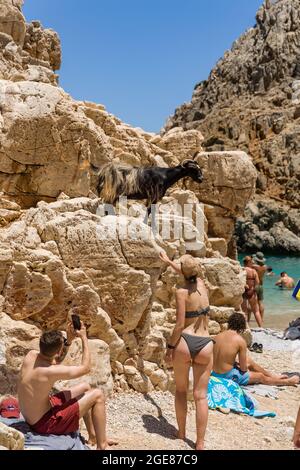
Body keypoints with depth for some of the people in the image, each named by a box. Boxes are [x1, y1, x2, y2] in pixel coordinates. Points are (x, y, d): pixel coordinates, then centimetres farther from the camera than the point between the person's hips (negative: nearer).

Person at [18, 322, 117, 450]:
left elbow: (56, 359, 13)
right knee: (98, 395, -7)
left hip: (33, 417, 9)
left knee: (85, 388, 19)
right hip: (44, 424, -9)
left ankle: (93, 436, 31)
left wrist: (69, 340, -1)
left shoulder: (31, 355, -10)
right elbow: (85, 368, -17)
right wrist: (84, 337, -10)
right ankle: (102, 446, 4)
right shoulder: (50, 371, -32)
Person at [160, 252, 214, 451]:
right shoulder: (201, 284, 8)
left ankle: (181, 433, 28)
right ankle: (200, 443, 6)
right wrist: (168, 261, 43)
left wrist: (170, 347, -1)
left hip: (185, 343, -3)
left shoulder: (182, 292, -7)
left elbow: (180, 325, -11)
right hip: (205, 345, 3)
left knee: (181, 390, 17)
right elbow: (190, 275, 30)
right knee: (201, 395, 5)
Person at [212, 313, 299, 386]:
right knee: (261, 377, 16)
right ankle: (288, 381, 38)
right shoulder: (240, 341, -15)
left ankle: (273, 376, 45)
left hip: (214, 373, 7)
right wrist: (245, 366, 13)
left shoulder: (217, 336, 2)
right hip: (228, 376, -7)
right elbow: (243, 368, -9)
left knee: (249, 361, 27)